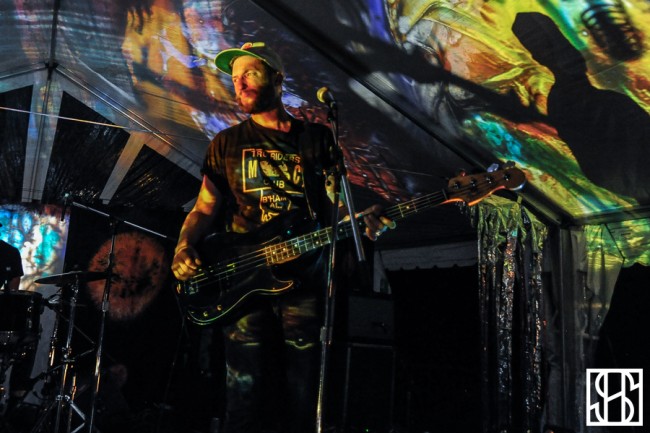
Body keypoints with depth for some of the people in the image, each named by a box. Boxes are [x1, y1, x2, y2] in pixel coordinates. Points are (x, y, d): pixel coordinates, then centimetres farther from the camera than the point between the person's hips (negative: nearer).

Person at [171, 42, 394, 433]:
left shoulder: (317, 137, 11)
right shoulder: (226, 143, 13)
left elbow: (334, 203, 6)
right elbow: (205, 209, 11)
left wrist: (362, 221, -15)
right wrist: (185, 247, -7)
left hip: (304, 276, 0)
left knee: (302, 400, 5)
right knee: (247, 395, -2)